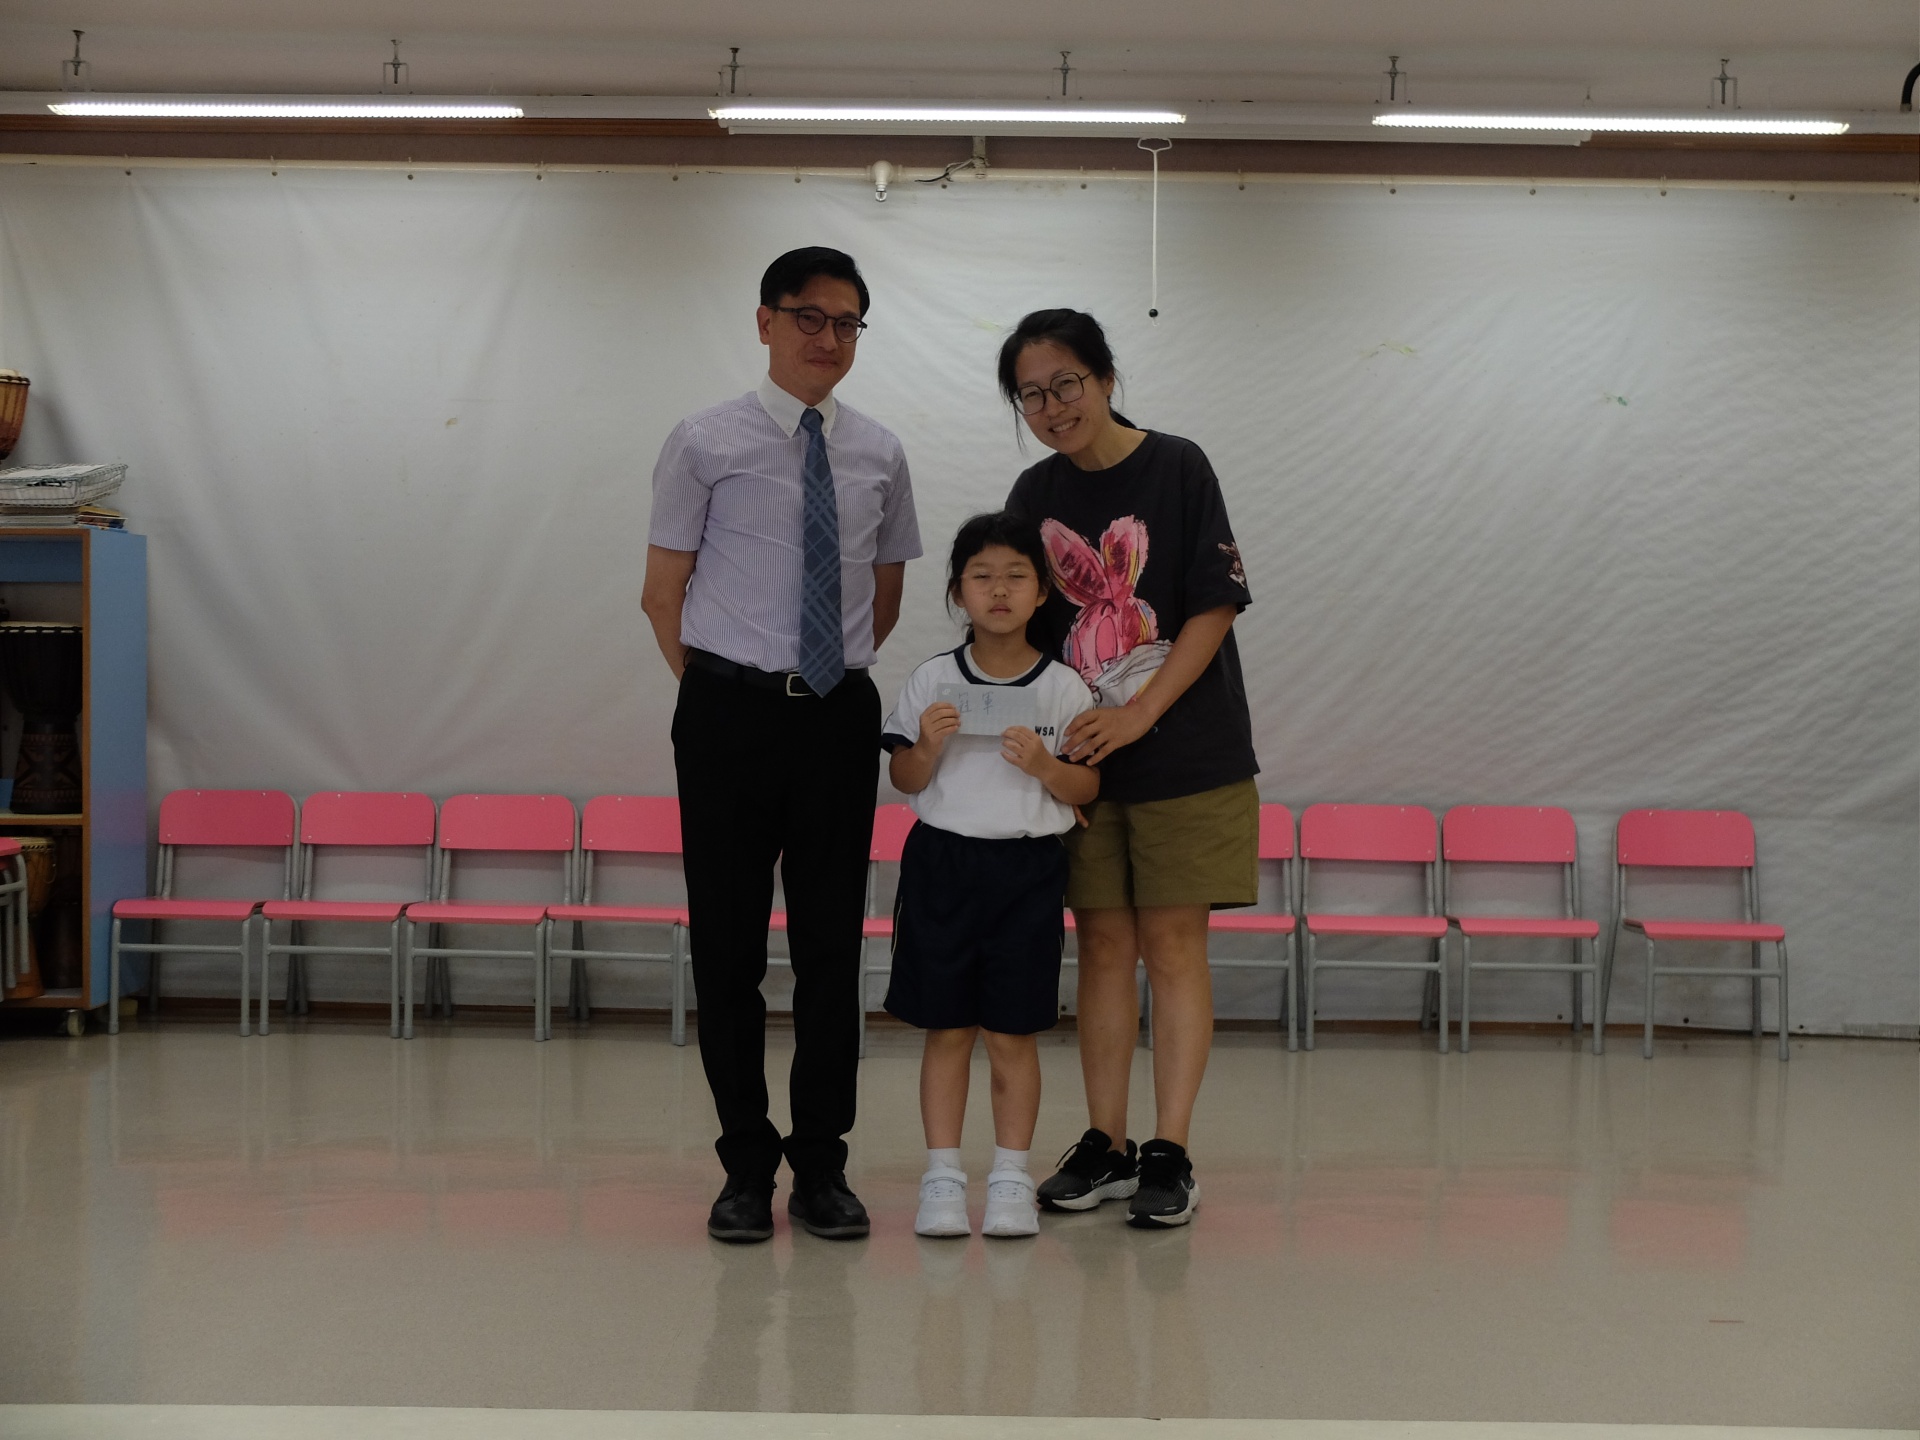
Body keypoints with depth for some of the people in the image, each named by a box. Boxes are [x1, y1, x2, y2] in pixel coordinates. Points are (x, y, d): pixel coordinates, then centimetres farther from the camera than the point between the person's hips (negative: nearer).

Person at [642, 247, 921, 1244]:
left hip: (840, 714, 3)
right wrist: (721, 694, 1)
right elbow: (664, 592, 2)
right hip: (729, 713, -3)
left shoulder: (878, 455, 9)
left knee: (832, 946, 5)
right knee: (729, 946, 2)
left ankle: (822, 1168, 15)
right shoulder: (705, 444, -1)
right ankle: (746, 1168, 13)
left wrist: (838, 676, 13)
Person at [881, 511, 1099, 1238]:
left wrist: (1045, 766, -17)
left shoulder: (1064, 688, 0)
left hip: (1028, 870, -1)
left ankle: (1011, 1181, 11)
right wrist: (926, 748, -16)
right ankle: (942, 1179, 10)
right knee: (946, 1029, 4)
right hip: (942, 861, 1)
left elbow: (1089, 788, 1)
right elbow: (904, 782, 4)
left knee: (1013, 1034, 3)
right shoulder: (930, 682, 2)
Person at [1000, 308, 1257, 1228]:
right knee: (1103, 945, 7)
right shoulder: (1036, 496, 7)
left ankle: (1170, 1155, 2)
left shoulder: (1176, 468, -6)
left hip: (1183, 753, -4)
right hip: (1081, 758, 4)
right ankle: (1105, 1147, 14)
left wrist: (1138, 713, -15)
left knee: (1173, 945, -2)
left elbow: (1214, 608, -9)